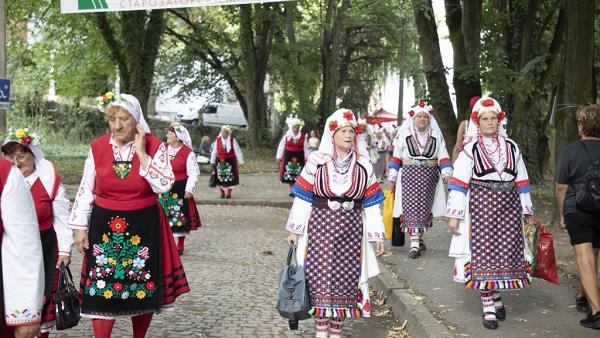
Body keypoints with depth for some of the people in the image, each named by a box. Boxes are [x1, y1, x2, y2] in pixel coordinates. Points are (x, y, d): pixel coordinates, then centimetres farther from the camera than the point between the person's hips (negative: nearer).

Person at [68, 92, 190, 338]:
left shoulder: (155, 146, -6)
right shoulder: (97, 147, 0)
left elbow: (164, 185, -18)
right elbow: (85, 191, 5)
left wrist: (141, 153, -19)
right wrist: (80, 228, 3)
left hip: (144, 226, -1)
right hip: (105, 226, 1)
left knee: (143, 290, 9)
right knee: (101, 291, -1)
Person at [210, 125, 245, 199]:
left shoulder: (232, 140, -4)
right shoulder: (218, 140, 1)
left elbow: (237, 151, -3)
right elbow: (214, 151, 10)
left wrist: (240, 161, -4)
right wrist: (212, 161, 13)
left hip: (230, 161, -1)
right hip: (220, 161, 2)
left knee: (230, 177, 0)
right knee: (220, 177, 3)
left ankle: (229, 193, 14)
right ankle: (222, 192, 19)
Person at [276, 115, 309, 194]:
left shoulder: (303, 136, -3)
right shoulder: (287, 135, -4)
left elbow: (305, 148, 4)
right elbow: (281, 146, 2)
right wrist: (279, 157, 1)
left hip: (299, 157, 0)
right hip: (288, 156, 0)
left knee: (298, 174, -2)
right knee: (289, 174, 2)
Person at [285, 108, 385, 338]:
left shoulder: (364, 166, 5)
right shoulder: (316, 162, -2)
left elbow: (371, 201, 7)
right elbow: (303, 197, 0)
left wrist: (377, 234, 6)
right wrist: (295, 230, 0)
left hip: (351, 228, 2)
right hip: (320, 226, -2)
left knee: (345, 278, 4)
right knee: (320, 277, -1)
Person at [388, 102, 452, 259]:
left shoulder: (436, 136, 9)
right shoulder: (404, 135, 5)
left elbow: (443, 157, 8)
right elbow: (396, 158, 6)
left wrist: (447, 174, -4)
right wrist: (393, 179, 5)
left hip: (429, 175, 2)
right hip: (409, 174, -2)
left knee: (424, 207, 2)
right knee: (411, 207, -9)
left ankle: (418, 237, 19)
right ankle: (415, 244, -11)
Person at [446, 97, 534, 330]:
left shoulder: (511, 147, 10)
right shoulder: (470, 150, -2)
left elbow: (521, 181, 15)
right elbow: (459, 184, -5)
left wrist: (527, 210, 15)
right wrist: (454, 215, -10)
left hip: (508, 206, 3)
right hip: (481, 206, -3)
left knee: (506, 252, 3)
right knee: (484, 255, -2)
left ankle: (495, 298, 23)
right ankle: (489, 307, 7)